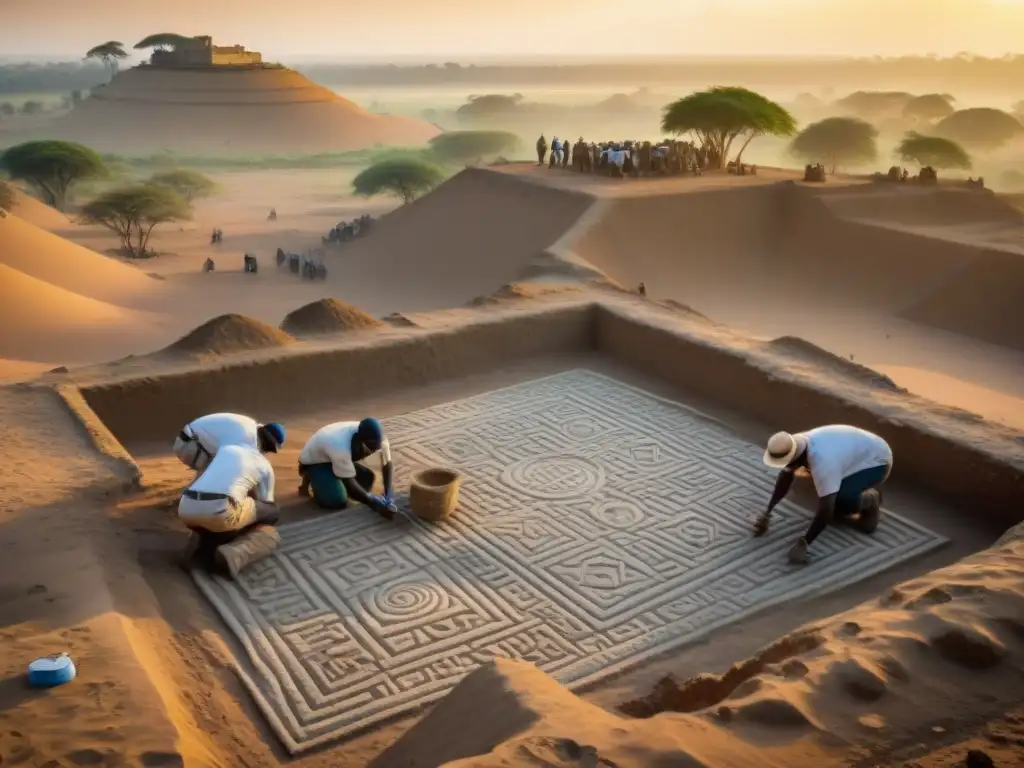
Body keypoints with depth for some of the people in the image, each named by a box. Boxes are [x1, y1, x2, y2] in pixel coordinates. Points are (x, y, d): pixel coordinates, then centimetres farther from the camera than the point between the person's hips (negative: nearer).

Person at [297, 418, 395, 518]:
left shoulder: (377, 439, -25)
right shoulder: (340, 448, -43)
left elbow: (387, 464, -13)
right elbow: (349, 483, -35)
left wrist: (388, 496, -26)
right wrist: (375, 504, -37)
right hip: (314, 462, -7)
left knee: (368, 477, -10)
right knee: (338, 501, -23)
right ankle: (310, 477, 2)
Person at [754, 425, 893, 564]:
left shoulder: (822, 462, -42)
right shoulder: (796, 446, -17)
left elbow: (825, 511, -43)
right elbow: (785, 476, 0)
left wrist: (803, 544, -40)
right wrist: (767, 512, -4)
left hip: (876, 461, -8)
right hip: (858, 453, 8)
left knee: (838, 501, -25)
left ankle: (867, 501, 2)